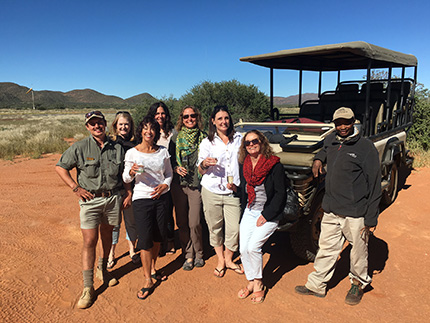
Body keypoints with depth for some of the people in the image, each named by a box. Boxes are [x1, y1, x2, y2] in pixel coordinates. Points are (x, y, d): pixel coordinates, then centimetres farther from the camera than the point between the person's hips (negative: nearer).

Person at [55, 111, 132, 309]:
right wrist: (75, 188, -5)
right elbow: (60, 167, 3)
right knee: (89, 241, -3)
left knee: (107, 235, 16)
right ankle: (87, 287, 8)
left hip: (113, 198, 3)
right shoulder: (80, 148, -5)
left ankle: (102, 269, 39)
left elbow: (125, 174, 12)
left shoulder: (117, 148, 3)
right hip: (90, 199, -3)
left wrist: (129, 194, 7)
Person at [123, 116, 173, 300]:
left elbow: (169, 174, 13)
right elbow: (125, 179, 1)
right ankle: (148, 280, 12)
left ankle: (152, 269, 33)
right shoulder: (132, 152, -2)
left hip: (161, 197, 3)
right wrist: (131, 171, -21)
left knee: (157, 236, 11)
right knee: (145, 239, -2)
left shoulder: (162, 152, 4)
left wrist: (164, 185, -6)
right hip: (142, 199, -3)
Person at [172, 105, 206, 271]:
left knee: (194, 223, -4)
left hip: (197, 184, -2)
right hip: (179, 184, 2)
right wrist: (176, 168, -6)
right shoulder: (176, 137, 7)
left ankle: (198, 254, 19)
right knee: (182, 222, 5)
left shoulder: (204, 137, 5)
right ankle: (188, 255, 21)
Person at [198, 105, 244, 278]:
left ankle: (229, 259, 27)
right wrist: (204, 164, -19)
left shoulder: (238, 139, 8)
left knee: (234, 229, 0)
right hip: (212, 191, 0)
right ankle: (220, 260, 31)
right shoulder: (207, 142, 4)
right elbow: (201, 171, 5)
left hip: (232, 192, 1)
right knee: (215, 227, 9)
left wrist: (237, 182, 0)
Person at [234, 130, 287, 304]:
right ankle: (251, 282, 22)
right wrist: (235, 188, -3)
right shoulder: (244, 166, 6)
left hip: (269, 215, -5)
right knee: (243, 249, -1)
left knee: (253, 247, -17)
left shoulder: (274, 165, -12)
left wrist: (266, 216, -14)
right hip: (249, 212, 6)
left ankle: (258, 285, 6)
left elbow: (281, 193, -12)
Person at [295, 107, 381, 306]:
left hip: (356, 213, -5)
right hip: (331, 210, 5)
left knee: (358, 252, 13)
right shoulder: (331, 140, 6)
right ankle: (316, 285, 29)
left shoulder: (366, 148, -11)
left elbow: (374, 185, -10)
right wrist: (318, 159, 11)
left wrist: (371, 218, -12)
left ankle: (359, 284, 38)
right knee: (326, 249, 15)